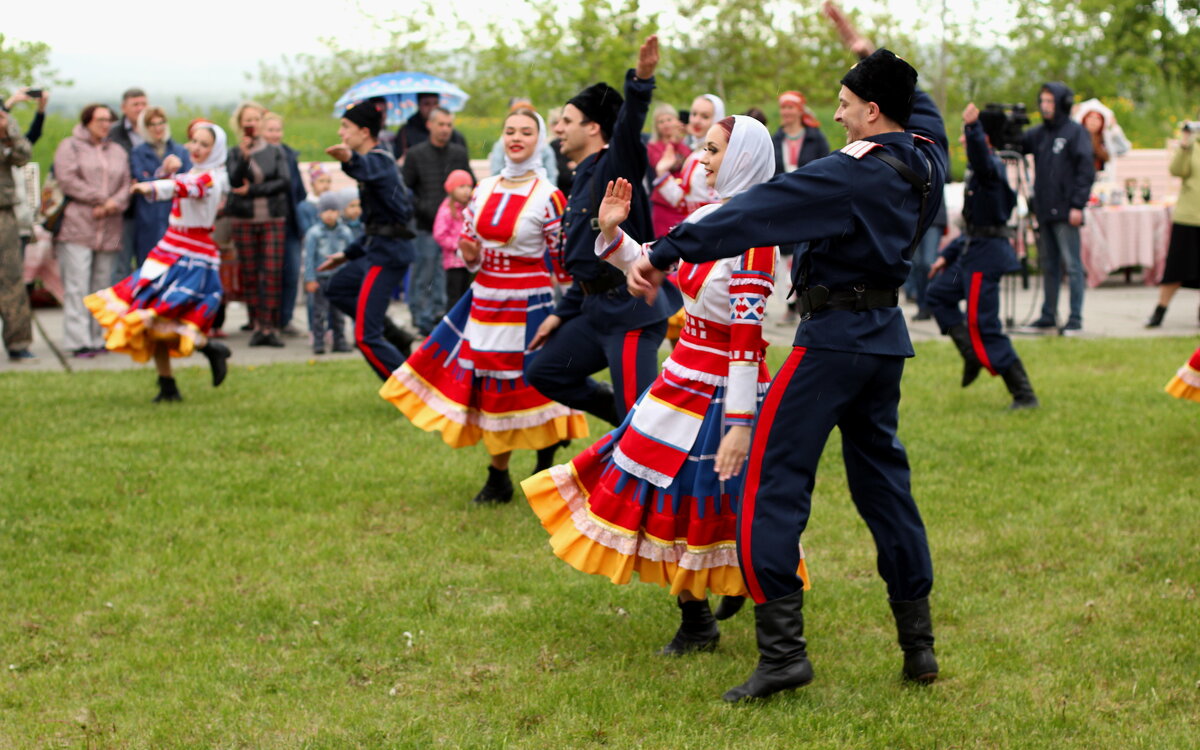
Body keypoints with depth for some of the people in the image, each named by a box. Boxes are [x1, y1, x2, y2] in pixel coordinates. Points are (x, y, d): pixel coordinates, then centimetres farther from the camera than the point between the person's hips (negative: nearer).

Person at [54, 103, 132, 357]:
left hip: (110, 229, 5)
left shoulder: (118, 151, 20)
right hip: (77, 228, -5)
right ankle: (79, 341, -12)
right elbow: (68, 180, -8)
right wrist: (100, 199, -10)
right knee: (77, 286, -10)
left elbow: (126, 185, 11)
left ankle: (98, 339, 9)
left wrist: (113, 204, -10)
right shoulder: (70, 146, 5)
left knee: (101, 286, 5)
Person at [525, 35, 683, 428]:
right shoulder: (584, 181, 18)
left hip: (632, 308, -10)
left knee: (640, 416, -12)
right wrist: (561, 314, 25)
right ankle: (631, 423, 20)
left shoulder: (614, 167, -9)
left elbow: (628, 127, -32)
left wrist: (640, 82, -49)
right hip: (597, 308, 10)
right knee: (544, 373, 18)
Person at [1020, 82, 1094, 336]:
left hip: (1065, 212, -6)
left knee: (1071, 265, -5)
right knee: (1048, 265, 11)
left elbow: (1086, 170, -9)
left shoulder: (1076, 132, -3)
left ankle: (1075, 319, -3)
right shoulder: (1037, 133, 15)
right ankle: (1048, 316, 17)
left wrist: (1078, 205, -15)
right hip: (1044, 210, 7)